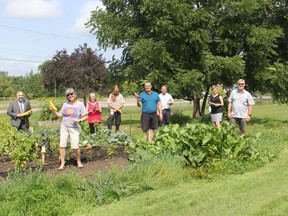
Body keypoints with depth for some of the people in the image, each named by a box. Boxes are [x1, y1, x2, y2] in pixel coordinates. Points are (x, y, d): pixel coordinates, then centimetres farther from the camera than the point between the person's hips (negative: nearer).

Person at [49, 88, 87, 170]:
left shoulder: (80, 104, -1)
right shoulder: (65, 104, 9)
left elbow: (85, 116, -1)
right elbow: (60, 115, 11)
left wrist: (79, 120, -17)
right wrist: (53, 110, -2)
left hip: (74, 128, -3)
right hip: (64, 127, 4)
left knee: (75, 147, -9)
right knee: (62, 145, 0)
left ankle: (79, 162, 14)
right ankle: (62, 164, 10)